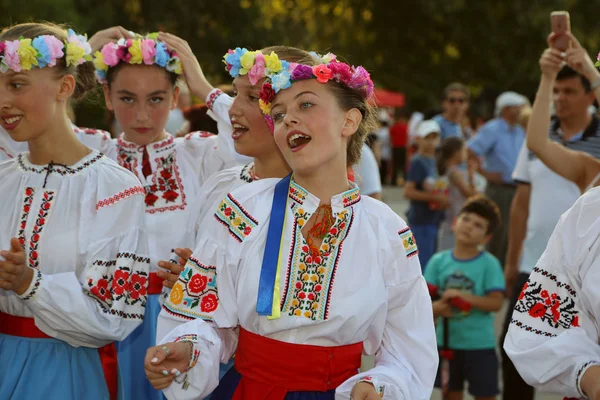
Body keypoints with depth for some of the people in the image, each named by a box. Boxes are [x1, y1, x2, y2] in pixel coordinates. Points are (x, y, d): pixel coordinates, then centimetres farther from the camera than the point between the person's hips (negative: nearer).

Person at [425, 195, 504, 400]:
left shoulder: (489, 264, -10)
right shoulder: (439, 261, -1)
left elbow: (496, 302, -17)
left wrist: (463, 296, -27)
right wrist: (437, 308, -24)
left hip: (480, 344, -3)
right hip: (446, 341, 3)